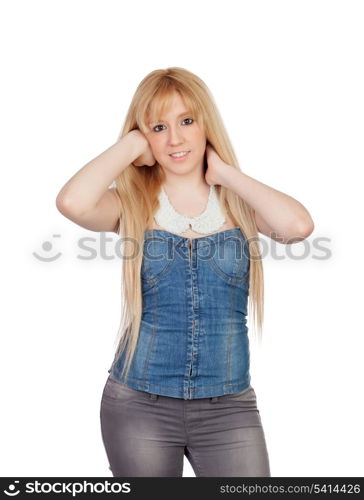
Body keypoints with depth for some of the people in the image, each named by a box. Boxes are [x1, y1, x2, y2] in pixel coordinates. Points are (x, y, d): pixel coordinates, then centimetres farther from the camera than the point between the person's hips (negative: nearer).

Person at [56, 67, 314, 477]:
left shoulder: (239, 202, 0)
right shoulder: (133, 202, -2)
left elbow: (298, 226, -21)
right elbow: (72, 203, -24)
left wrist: (224, 171, -10)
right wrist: (131, 144, -10)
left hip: (229, 407, 1)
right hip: (139, 405, 0)